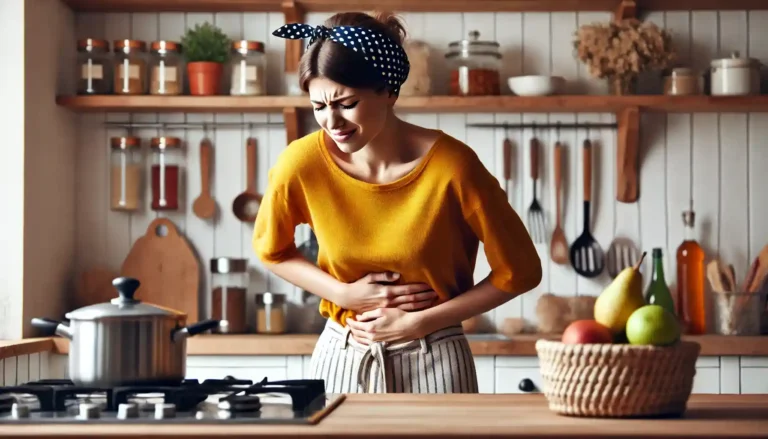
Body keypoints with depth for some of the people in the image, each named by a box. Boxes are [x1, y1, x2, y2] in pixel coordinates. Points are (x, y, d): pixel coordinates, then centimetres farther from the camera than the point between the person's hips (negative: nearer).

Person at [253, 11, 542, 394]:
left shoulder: (450, 166, -19)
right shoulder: (302, 164, -13)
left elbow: (520, 271, -8)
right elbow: (271, 250, 7)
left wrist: (420, 323, -12)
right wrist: (344, 294, -8)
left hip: (432, 363, -2)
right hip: (340, 358, 2)